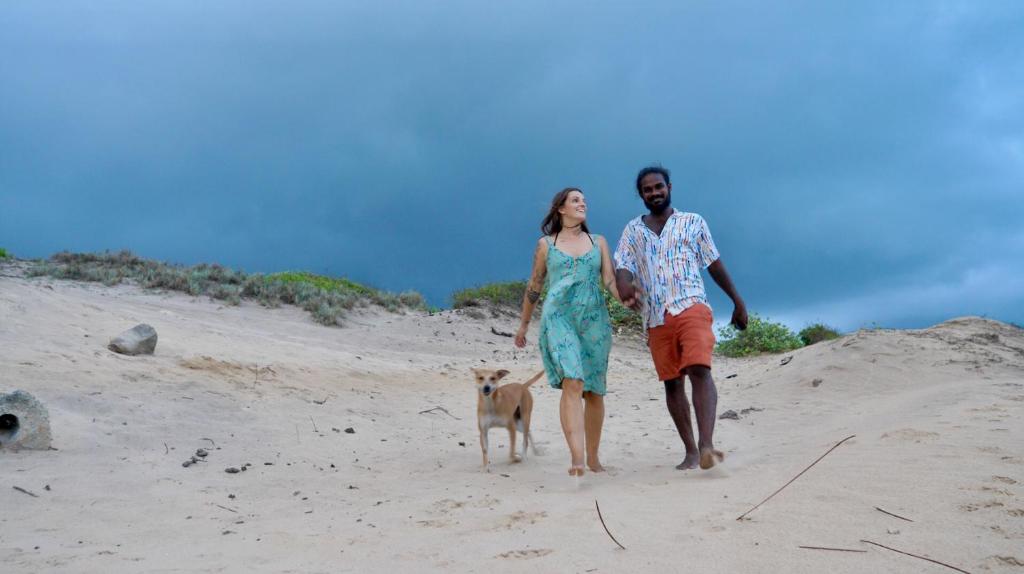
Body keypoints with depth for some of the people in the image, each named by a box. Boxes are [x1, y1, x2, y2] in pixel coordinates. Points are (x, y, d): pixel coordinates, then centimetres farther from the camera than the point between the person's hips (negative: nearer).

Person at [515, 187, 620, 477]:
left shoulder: (598, 242, 17)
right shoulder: (545, 244, 12)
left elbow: (610, 279, 7)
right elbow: (534, 286, 17)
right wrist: (523, 325, 20)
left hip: (595, 321, 3)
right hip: (558, 319, -2)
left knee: (594, 391, 5)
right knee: (572, 383, -20)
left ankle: (593, 457, 18)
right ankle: (576, 458, -26)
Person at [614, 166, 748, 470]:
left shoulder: (693, 222, 11)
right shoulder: (633, 230, 14)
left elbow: (714, 263, 14)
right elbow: (622, 266, 3)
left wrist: (737, 301, 15)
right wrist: (624, 286, -21)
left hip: (691, 307, -3)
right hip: (656, 318, 3)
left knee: (699, 370, -22)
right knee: (672, 383, 5)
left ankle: (706, 445, -31)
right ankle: (690, 451, 13)